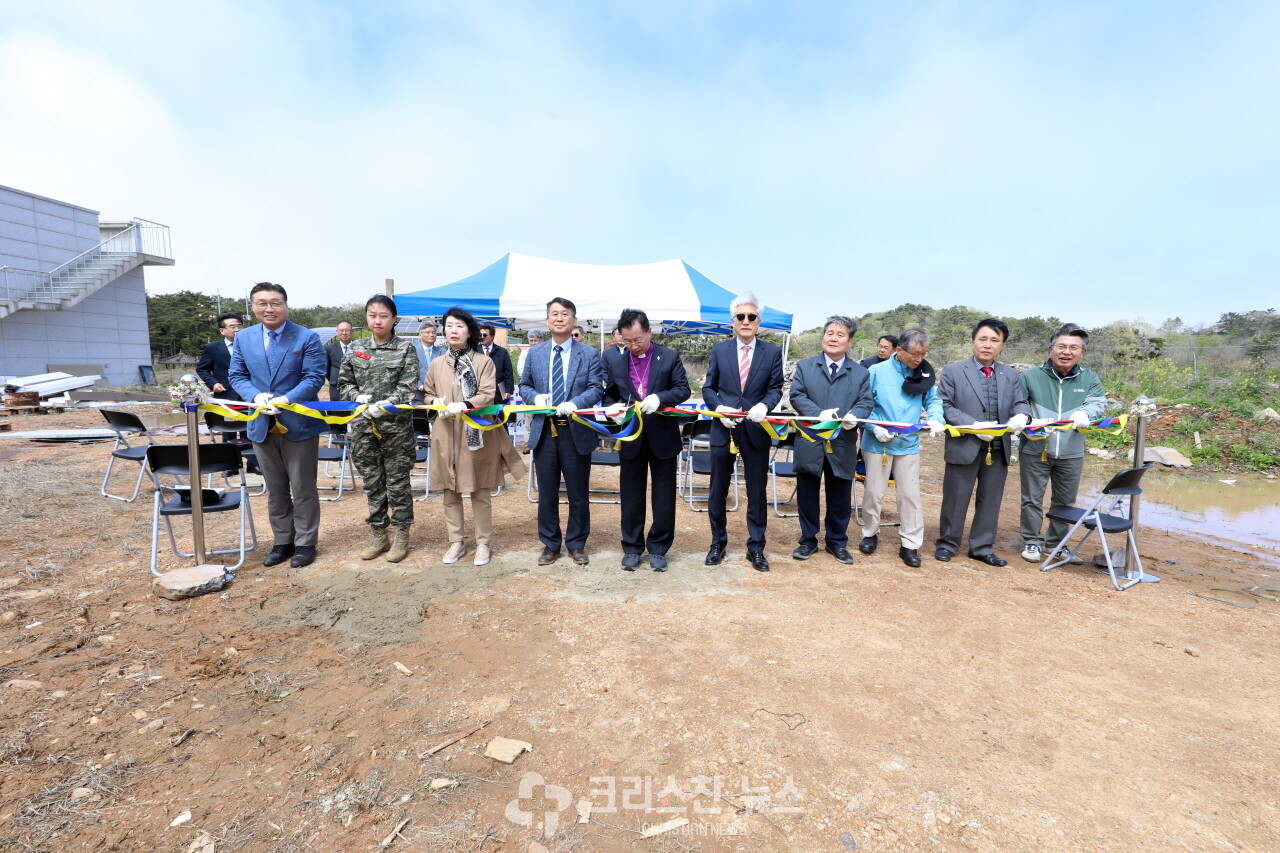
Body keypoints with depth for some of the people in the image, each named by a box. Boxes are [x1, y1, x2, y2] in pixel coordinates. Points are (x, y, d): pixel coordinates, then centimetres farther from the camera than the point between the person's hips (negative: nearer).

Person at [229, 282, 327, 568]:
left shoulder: (307, 338, -6)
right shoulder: (243, 338, 8)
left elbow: (314, 377, -11)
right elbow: (237, 375, 9)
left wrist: (287, 399, -25)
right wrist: (255, 396, -12)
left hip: (299, 423, -4)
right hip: (262, 425, 4)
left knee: (303, 489, 6)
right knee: (275, 490, 15)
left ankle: (305, 543, 19)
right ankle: (282, 541, 29)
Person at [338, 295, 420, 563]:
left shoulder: (406, 349, -2)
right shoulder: (356, 348, 9)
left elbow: (408, 388, -9)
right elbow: (344, 383, 12)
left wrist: (385, 405, -22)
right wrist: (357, 397, -8)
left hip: (396, 425, -4)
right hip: (363, 425, 4)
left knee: (397, 481, 4)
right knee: (372, 481, 11)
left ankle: (401, 536, 17)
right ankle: (377, 535, 24)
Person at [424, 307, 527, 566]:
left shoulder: (484, 361, 0)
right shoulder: (436, 364, 9)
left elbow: (487, 395, -8)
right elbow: (427, 394, 18)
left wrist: (463, 406, -24)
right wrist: (436, 402, -5)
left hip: (477, 433, -3)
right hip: (447, 434, 3)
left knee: (480, 492, 4)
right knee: (450, 492, 9)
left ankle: (483, 543, 17)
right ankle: (456, 542, 23)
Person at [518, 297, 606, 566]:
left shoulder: (589, 354, 1)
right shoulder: (535, 353, 9)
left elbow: (596, 389, -6)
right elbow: (524, 386, 12)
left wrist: (575, 403, -24)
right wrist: (535, 396, -11)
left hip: (576, 431, -2)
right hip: (544, 430, 2)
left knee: (578, 492, 9)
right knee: (546, 492, 11)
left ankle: (576, 544, 26)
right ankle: (550, 544, 27)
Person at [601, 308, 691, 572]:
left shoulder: (670, 357, -2)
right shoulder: (613, 358, 2)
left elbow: (683, 389, -6)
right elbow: (607, 393, 7)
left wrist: (659, 397, -24)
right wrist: (612, 407, -15)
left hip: (663, 437, -1)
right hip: (630, 437, 1)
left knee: (664, 497, 8)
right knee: (631, 496, 11)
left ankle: (658, 548, 23)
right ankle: (632, 548, 26)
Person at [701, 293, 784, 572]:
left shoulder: (772, 352, 2)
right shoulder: (719, 350, 4)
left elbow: (775, 389, 0)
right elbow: (708, 388, 6)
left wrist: (764, 405, -21)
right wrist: (719, 407, -13)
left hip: (756, 430, -1)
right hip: (723, 429, 1)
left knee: (757, 492, 8)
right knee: (718, 490, 11)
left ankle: (756, 547, 23)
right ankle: (718, 542, 28)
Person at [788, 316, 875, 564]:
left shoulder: (861, 373, 9)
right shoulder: (804, 366, 5)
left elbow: (866, 401, 1)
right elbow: (797, 396, -5)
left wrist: (854, 416, -22)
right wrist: (819, 414, -21)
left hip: (843, 445, 1)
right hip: (809, 442, -1)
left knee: (840, 497, 10)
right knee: (807, 495, 9)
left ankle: (837, 542, 28)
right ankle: (808, 541, 24)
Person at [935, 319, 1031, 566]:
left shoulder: (1010, 375, 11)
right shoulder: (953, 371, -2)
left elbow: (1021, 403, 7)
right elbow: (944, 406, -8)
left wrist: (1021, 415, -18)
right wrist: (974, 425, -18)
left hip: (999, 449, 4)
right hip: (964, 447, -4)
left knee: (991, 500, 12)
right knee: (955, 500, 6)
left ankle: (982, 548, 25)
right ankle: (947, 544, 20)